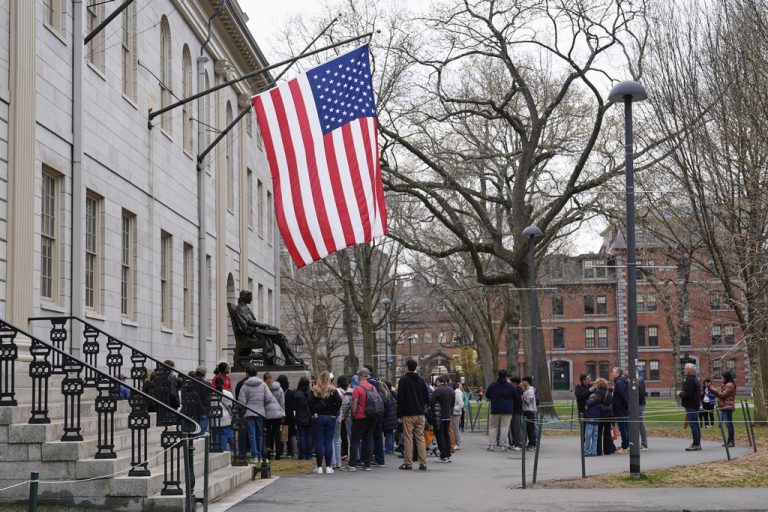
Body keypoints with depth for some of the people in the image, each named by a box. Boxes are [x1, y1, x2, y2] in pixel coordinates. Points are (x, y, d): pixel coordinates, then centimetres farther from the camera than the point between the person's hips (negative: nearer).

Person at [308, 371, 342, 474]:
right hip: (330, 418, 0)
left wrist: (314, 413, -4)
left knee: (319, 442, 2)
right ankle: (328, 466, 3)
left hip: (318, 418, 0)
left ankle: (319, 466, 2)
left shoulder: (314, 390, -2)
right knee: (329, 442, 4)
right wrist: (334, 413, -4)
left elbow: (310, 403, -12)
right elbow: (339, 401, -11)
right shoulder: (333, 390, -1)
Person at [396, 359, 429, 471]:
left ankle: (408, 463, -1)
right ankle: (423, 463, 4)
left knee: (408, 438, -1)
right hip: (420, 414, 5)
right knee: (420, 438, 6)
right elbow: (426, 397, 12)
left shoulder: (403, 380, -6)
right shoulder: (421, 380, 9)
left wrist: (399, 415, -6)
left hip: (408, 414, -5)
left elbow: (400, 398, -8)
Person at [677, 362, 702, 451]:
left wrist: (680, 394, -7)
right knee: (695, 425, 14)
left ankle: (696, 444, -9)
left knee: (693, 425, -9)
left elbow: (687, 394, -25)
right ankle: (697, 444, 19)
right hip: (695, 405, 11)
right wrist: (682, 393, 14)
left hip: (690, 406, -11)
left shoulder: (690, 380, -17)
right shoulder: (695, 380, 17)